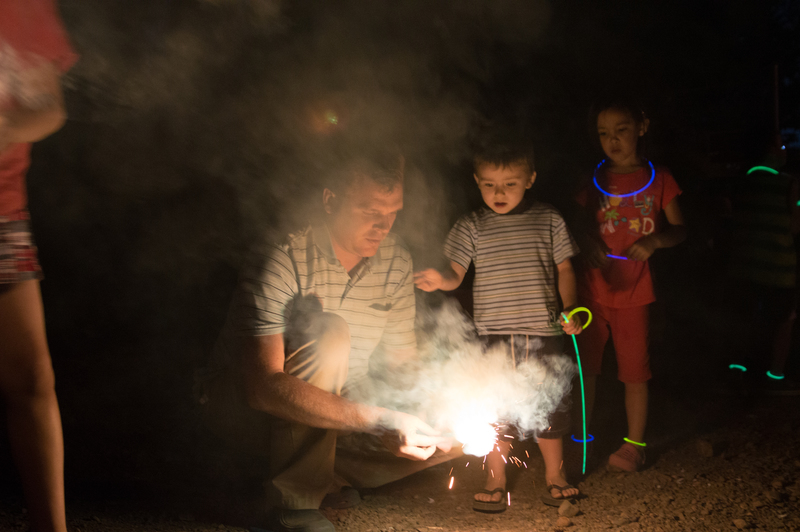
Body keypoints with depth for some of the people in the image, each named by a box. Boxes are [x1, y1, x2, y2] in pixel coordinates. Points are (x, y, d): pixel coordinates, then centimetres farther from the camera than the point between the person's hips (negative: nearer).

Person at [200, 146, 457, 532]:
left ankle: (332, 473, 2)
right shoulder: (284, 260, -26)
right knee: (328, 331, -35)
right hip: (248, 404, -5)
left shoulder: (396, 261, -6)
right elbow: (263, 386, -36)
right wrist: (378, 421, -43)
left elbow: (402, 362, 2)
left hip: (339, 403, 6)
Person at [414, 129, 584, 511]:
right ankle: (495, 481, 23)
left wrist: (570, 309, -4)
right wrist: (439, 279, -25)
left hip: (543, 332, 1)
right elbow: (456, 273, -3)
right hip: (493, 335, 0)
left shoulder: (548, 220, 2)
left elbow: (564, 269, 8)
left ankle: (554, 475, 29)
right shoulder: (472, 227, 0)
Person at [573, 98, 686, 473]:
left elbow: (679, 230, 3)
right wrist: (591, 247, -12)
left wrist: (656, 240, -18)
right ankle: (580, 435, 23)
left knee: (634, 370, 4)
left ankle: (634, 444, 17)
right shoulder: (596, 180, 7)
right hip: (593, 288, 2)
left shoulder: (658, 179, 2)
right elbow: (584, 230, 10)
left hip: (634, 291, -2)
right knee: (585, 365, 7)